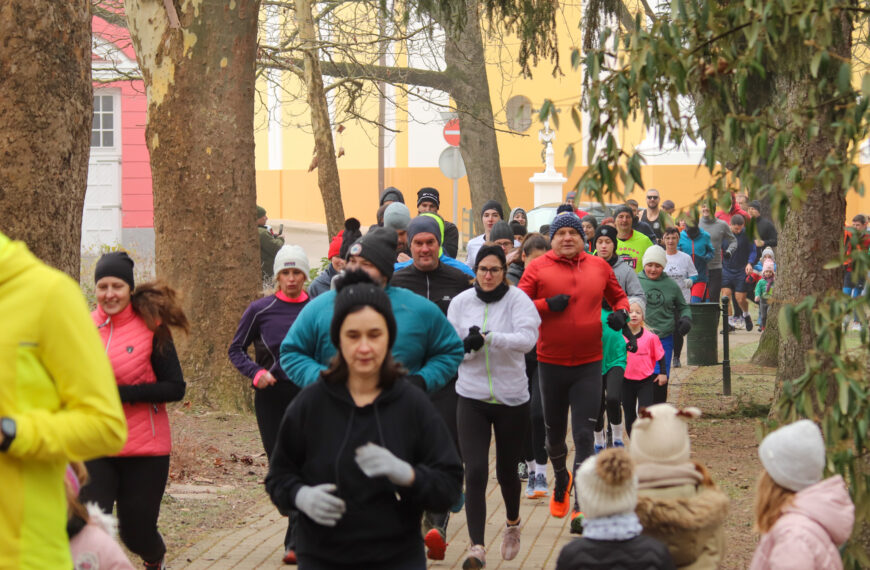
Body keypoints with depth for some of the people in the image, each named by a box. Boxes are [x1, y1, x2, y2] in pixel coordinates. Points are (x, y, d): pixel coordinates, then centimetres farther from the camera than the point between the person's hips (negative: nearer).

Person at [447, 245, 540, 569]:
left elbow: (527, 338, -22)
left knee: (507, 471, 14)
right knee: (475, 472, -12)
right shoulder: (460, 302, 0)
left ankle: (512, 524, 44)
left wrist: (488, 338, -32)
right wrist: (467, 346, -18)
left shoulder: (517, 299, -8)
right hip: (471, 399, 1)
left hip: (512, 398, -1)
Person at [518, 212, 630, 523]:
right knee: (554, 433, 15)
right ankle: (561, 482, 42)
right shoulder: (538, 268, -2)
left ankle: (581, 504, -6)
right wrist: (547, 305, -18)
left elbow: (618, 296, 19)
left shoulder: (599, 267, 5)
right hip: (551, 364, 0)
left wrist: (621, 312, -2)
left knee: (584, 435, -7)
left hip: (589, 365, 0)